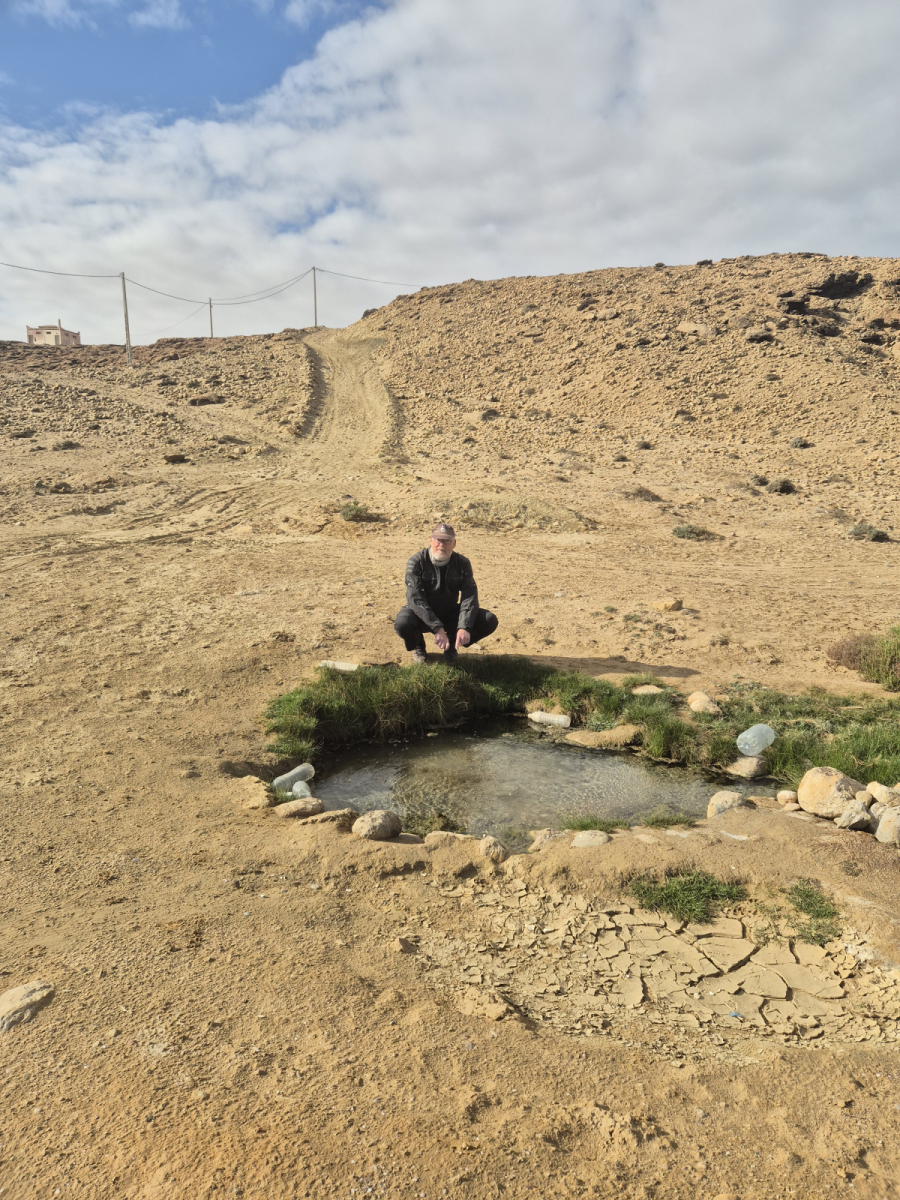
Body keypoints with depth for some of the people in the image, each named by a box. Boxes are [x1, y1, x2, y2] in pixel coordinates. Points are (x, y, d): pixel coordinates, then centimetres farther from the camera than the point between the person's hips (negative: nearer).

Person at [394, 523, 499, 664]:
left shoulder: (462, 564, -8)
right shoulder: (417, 562, -18)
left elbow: (469, 597, -16)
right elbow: (416, 599, -27)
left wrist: (464, 627, -34)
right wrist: (438, 628, -38)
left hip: (450, 615, 3)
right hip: (423, 617, -3)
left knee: (490, 621, -17)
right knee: (403, 623, -37)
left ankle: (452, 645, 9)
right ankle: (418, 647, 1)